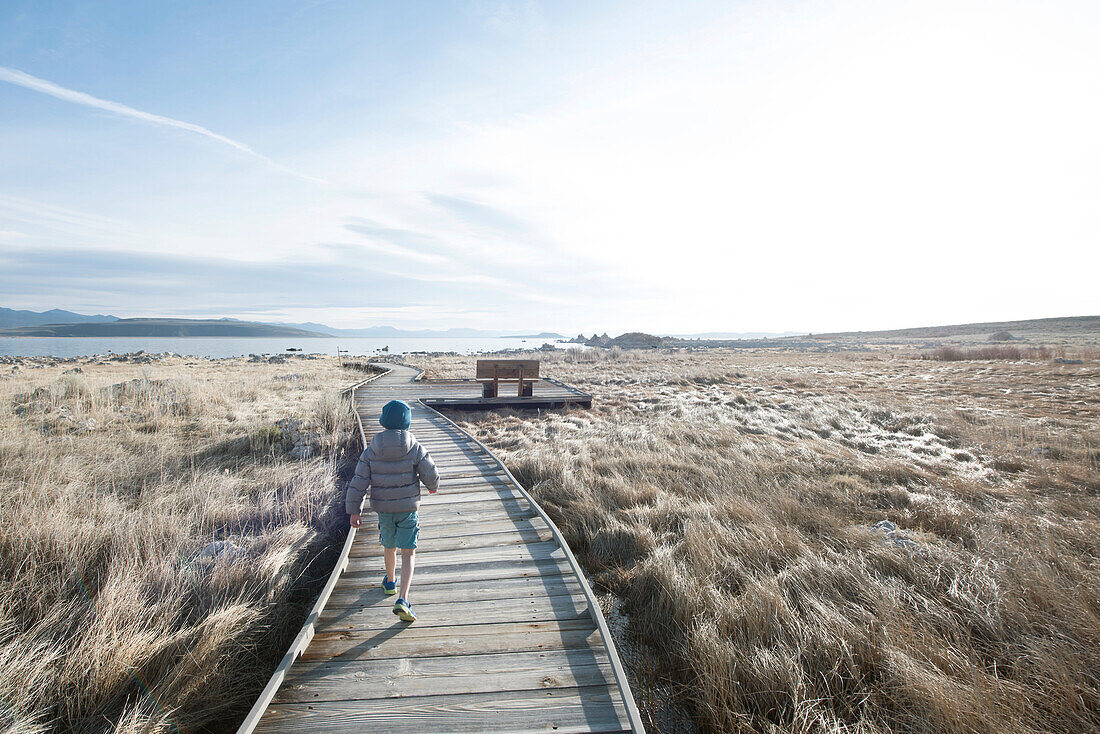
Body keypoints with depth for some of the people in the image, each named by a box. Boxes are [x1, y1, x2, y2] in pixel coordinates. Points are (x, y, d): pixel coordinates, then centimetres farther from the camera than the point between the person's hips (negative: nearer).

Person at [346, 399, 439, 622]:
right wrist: (433, 486, 15)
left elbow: (359, 482, -5)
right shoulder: (415, 449, -12)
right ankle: (402, 600, -8)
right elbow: (430, 475, -8)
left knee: (389, 546, 25)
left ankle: (390, 582, 47)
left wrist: (354, 511, 2)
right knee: (408, 553, 3)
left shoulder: (371, 451, -6)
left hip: (383, 508, 3)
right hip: (408, 508, -3)